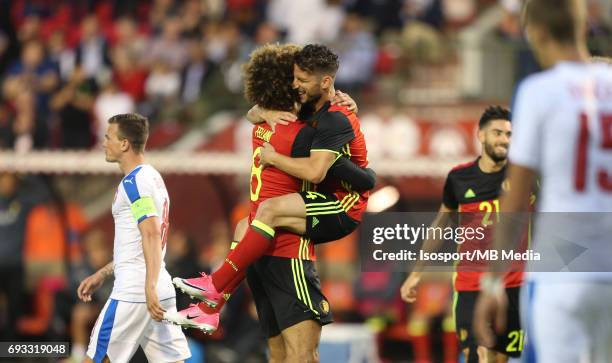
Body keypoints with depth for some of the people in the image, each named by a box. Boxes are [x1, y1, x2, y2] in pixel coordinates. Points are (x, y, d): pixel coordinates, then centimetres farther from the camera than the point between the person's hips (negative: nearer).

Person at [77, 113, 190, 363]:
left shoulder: (134, 181, -10)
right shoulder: (153, 178, 20)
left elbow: (152, 234, -22)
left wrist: (150, 287, -30)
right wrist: (102, 274, 30)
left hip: (132, 293, -9)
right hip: (163, 292, 9)